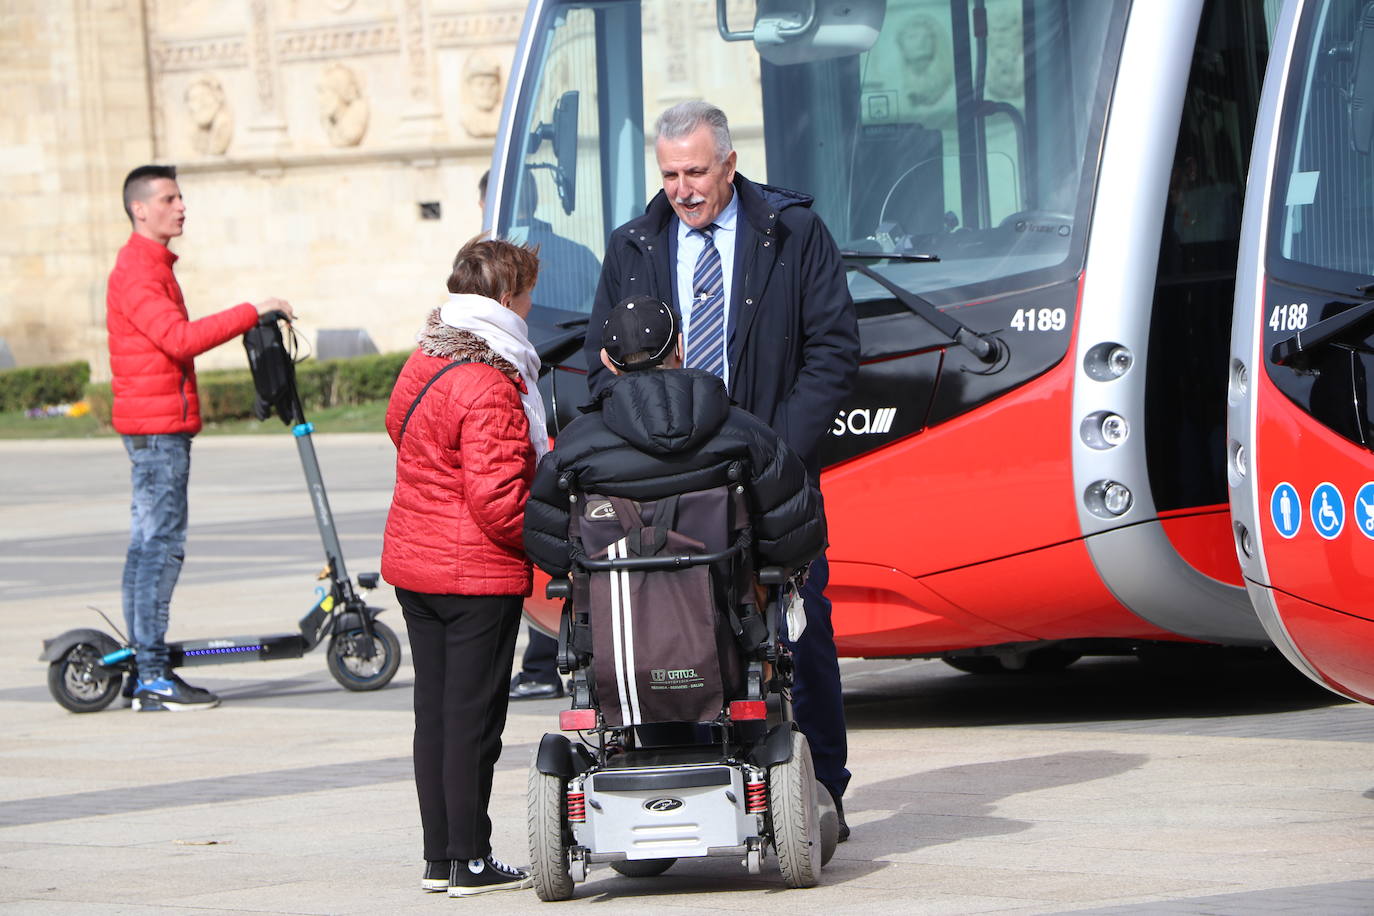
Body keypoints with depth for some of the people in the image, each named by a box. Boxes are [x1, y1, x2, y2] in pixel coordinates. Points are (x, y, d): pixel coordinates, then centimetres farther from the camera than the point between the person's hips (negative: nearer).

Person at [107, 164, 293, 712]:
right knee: (160, 545, -11)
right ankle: (152, 677, -12)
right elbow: (180, 337, -25)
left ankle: (144, 673, 13)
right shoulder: (136, 272, -13)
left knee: (151, 545, 10)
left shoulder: (153, 266, 21)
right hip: (156, 425, -11)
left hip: (163, 426, 11)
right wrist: (253, 312, -23)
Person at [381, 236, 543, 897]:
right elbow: (497, 500, -24)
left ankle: (440, 857, 17)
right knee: (473, 714, -2)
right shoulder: (489, 385, -20)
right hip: (479, 573, -9)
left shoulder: (425, 361, 8)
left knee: (434, 711, 12)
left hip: (412, 561, 9)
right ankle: (471, 862, 2)